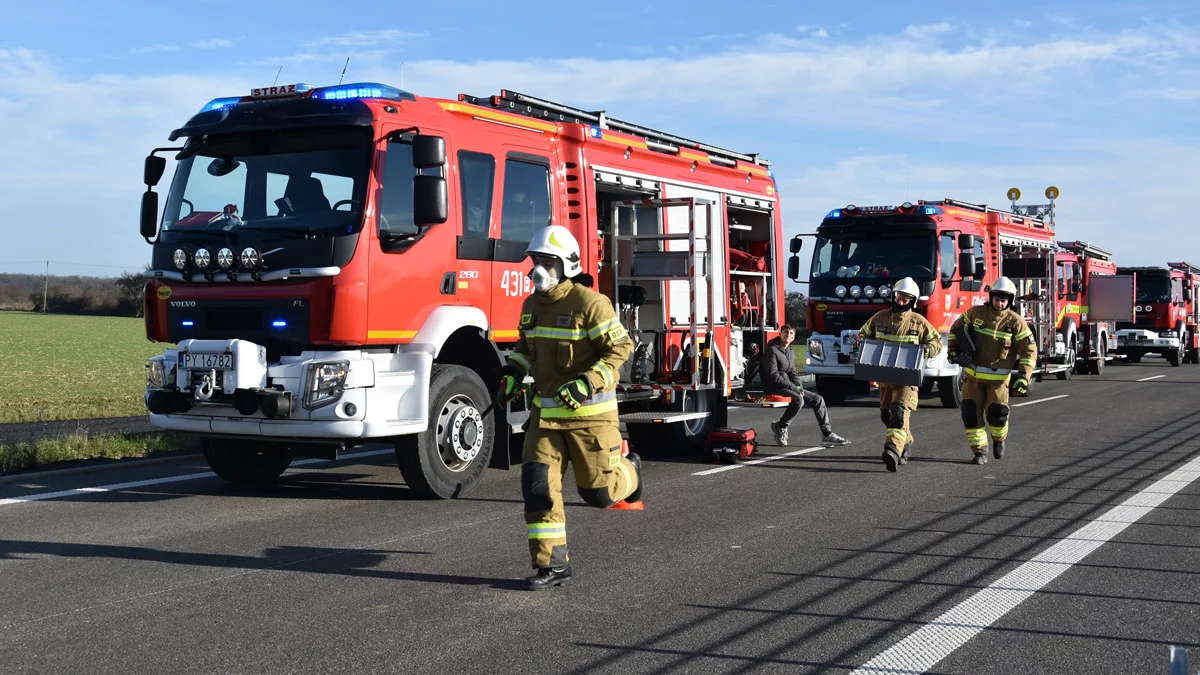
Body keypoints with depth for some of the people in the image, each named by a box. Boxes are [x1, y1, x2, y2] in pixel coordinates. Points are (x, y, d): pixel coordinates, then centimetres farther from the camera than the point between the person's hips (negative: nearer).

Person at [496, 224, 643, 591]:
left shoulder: (588, 303, -15)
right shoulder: (532, 305, 7)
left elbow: (620, 347, -15)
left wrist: (587, 383, -24)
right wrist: (513, 373, 7)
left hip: (589, 413, -6)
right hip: (546, 410, 6)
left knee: (598, 490, 3)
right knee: (538, 485, -5)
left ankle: (628, 471, 39)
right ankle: (553, 565, 2)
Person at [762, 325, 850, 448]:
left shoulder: (791, 353, 18)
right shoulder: (772, 351, -10)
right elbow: (773, 375, -17)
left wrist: (799, 388, -3)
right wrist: (794, 388, -18)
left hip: (789, 387, 9)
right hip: (774, 388, -9)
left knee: (818, 400, 1)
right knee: (798, 400, -35)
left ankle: (827, 435, 0)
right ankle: (780, 426, -15)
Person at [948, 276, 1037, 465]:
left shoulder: (1016, 322, -7)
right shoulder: (975, 313, 0)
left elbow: (1029, 351, -5)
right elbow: (956, 328, 17)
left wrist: (1023, 377, -15)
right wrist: (953, 350, 5)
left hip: (998, 378, -2)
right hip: (973, 375, 2)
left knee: (997, 414, -9)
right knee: (971, 413, -4)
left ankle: (999, 440, 24)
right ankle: (980, 452, 7)